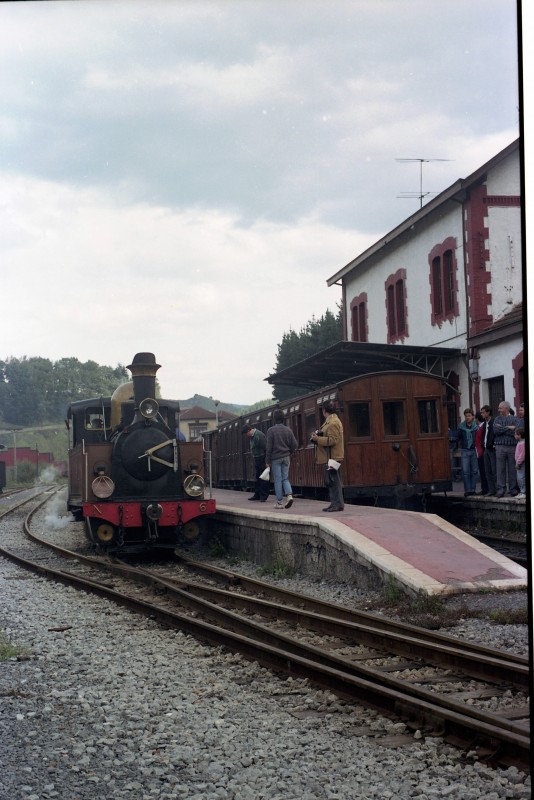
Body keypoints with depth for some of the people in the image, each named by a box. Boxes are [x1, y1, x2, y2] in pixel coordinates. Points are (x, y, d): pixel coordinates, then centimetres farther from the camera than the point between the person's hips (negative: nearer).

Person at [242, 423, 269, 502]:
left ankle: (263, 496, 0)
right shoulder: (252, 436, 12)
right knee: (257, 478, 15)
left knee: (263, 479, -5)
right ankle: (257, 495, 22)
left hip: (263, 460, -10)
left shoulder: (259, 435, -20)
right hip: (257, 460, 10)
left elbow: (266, 448, -23)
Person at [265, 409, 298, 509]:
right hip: (286, 458, 3)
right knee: (285, 478, 12)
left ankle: (279, 502, 3)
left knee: (278, 479, 2)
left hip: (276, 458, -3)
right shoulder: (288, 430, 3)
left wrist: (267, 461, -3)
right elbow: (295, 444, 1)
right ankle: (289, 495, -11)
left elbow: (269, 447, -9)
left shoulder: (271, 430, -8)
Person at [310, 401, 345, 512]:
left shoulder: (333, 423, -15)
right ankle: (335, 504, 16)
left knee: (333, 481, -9)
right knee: (330, 481, 13)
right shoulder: (330, 421, 19)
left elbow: (332, 440, -22)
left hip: (332, 458, -11)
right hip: (329, 457, 11)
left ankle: (338, 504, -7)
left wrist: (318, 439, -16)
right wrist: (318, 436, 11)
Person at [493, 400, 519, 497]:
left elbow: (516, 432, -9)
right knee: (500, 469, -2)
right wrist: (508, 428, -8)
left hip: (512, 446, -1)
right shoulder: (497, 419, 13)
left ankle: (513, 489, 9)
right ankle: (501, 489, 1)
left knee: (512, 469, 2)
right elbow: (495, 431, -5)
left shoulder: (514, 419, 7)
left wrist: (502, 428, -7)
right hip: (500, 446, 1)